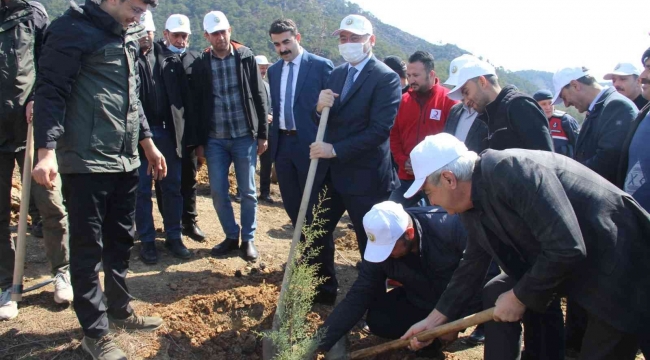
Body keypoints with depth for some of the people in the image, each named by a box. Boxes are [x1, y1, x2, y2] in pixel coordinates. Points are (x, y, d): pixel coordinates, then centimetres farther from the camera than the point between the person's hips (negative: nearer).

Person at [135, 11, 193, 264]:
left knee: (172, 187, 10)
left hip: (168, 131, 3)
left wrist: (185, 127, 3)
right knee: (142, 190, 7)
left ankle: (174, 237, 22)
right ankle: (147, 241, 17)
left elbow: (183, 93, 8)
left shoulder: (169, 57, 8)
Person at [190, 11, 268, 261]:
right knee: (218, 192, 4)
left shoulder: (246, 57, 1)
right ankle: (231, 236, 22)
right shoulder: (200, 64, 2)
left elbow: (259, 97, 1)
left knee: (248, 192, 5)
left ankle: (248, 239, 19)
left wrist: (262, 134, -2)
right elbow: (197, 105, 5)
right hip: (215, 139, 1)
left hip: (245, 137, -1)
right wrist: (199, 141, 3)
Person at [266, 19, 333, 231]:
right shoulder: (273, 70, 11)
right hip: (282, 144, 6)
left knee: (313, 205, 4)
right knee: (290, 203, 14)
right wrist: (272, 135, 13)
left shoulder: (321, 66, -7)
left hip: (309, 144, -6)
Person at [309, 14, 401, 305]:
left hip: (365, 175, -7)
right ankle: (324, 289, 33)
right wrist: (320, 108, -13)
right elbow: (325, 122, 10)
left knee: (371, 243, 7)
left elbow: (380, 130, -21)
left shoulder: (386, 78, -12)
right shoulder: (337, 74, 11)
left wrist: (336, 150, -23)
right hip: (331, 171, 7)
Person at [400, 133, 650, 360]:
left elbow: (566, 248, -33)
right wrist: (435, 318, 14)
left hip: (617, 260, -8)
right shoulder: (472, 201, -3)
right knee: (496, 293, 7)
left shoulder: (511, 171, -30)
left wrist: (519, 296, -18)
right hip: (572, 261, 9)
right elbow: (473, 264, 10)